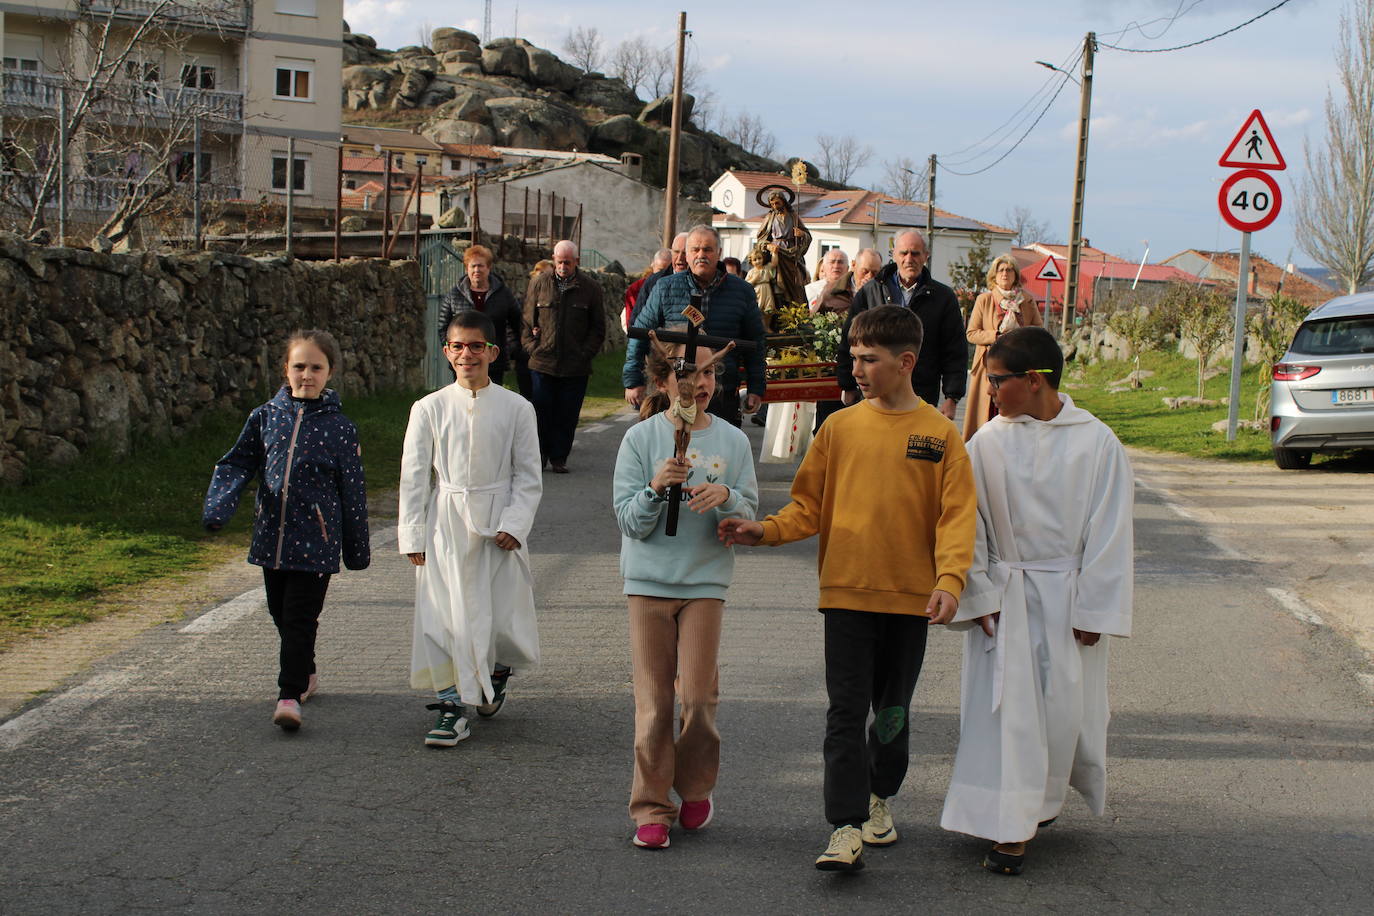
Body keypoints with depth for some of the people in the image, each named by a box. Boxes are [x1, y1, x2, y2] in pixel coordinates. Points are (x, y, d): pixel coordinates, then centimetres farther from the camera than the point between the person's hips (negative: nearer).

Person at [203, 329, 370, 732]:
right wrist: (219, 506, -9)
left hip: (315, 538, -4)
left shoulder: (339, 427, -4)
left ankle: (290, 695, -5)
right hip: (272, 534, 4)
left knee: (300, 618, -8)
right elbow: (236, 464, 9)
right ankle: (306, 674, 36)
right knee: (280, 612, 16)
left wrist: (357, 548, 3)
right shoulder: (266, 416, 4)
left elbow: (353, 489, 0)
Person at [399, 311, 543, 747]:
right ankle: (453, 707, 8)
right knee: (445, 614, -2)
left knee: (503, 615, 1)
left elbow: (529, 477, 2)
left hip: (498, 525, 0)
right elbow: (414, 477, 3)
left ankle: (497, 673, 34)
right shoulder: (429, 409, 1)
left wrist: (514, 526, -10)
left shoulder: (515, 408, 0)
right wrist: (413, 537, -2)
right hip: (445, 524, 0)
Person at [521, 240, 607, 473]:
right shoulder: (539, 283, 7)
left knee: (567, 415, 3)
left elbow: (598, 327, 8)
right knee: (541, 412, 1)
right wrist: (532, 347, 1)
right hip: (542, 363, 0)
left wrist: (586, 353, -2)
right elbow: (527, 320, 12)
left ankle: (559, 458, 13)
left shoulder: (591, 287, 4)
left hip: (576, 366, 0)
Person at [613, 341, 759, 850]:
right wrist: (656, 488, -22)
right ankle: (651, 807, 11)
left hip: (705, 581, 1)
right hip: (649, 579, -1)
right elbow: (630, 521, -4)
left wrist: (726, 498, -19)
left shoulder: (732, 441, 2)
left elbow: (749, 515, 1)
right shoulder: (641, 438, -2)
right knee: (653, 698, 1)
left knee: (698, 694, -4)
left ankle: (696, 790, 19)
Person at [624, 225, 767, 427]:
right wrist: (633, 381, 5)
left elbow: (755, 342, 12)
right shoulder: (665, 289, 4)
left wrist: (756, 389, 8)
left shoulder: (742, 291, 6)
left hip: (723, 395, 0)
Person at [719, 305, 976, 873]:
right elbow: (810, 506, 7)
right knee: (846, 711, -5)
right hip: (847, 592, 0)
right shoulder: (840, 427, 3)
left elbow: (956, 514, -5)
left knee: (893, 712, 14)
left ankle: (879, 799, 36)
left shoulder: (939, 434, -2)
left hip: (909, 596, 0)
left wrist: (949, 580, -18)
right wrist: (765, 531, -8)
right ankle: (846, 829, -6)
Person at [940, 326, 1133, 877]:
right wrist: (980, 596, -5)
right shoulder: (988, 442, -1)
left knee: (1065, 703, 4)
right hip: (1005, 596, 1)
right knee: (1006, 705, -3)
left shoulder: (1096, 442, -5)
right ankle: (1011, 829, 5)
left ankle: (1043, 799, 24)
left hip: (1068, 596, -1)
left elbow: (1109, 533, -3)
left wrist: (1093, 608, -5)